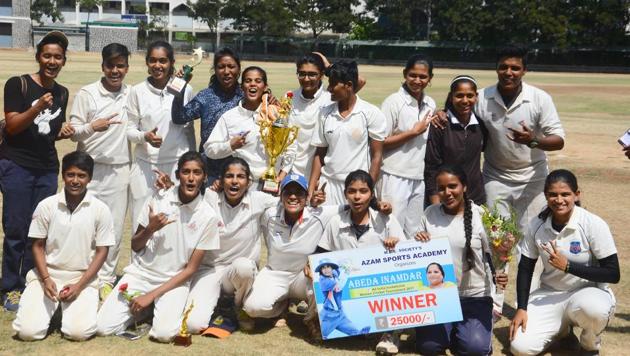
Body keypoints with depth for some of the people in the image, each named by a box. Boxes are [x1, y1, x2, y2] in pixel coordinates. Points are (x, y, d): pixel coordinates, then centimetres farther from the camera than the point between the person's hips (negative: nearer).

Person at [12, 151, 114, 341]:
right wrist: (46, 279, -10)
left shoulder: (100, 209, -6)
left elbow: (101, 252, -2)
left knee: (78, 332, -22)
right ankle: (53, 305, 15)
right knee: (28, 331, -17)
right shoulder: (46, 206, -4)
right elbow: (38, 246, 4)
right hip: (47, 274, 1)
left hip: (83, 277, -1)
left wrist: (79, 286, -11)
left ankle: (69, 308, 13)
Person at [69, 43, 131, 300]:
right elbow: (73, 132, -5)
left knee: (115, 227, 5)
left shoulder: (132, 94, 6)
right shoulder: (87, 94, -3)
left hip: (119, 170, 3)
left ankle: (106, 279, 16)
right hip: (91, 169, -2)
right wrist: (92, 127, -24)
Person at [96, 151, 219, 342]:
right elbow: (135, 246, 5)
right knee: (103, 328, -15)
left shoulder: (208, 217, -9)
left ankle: (155, 304, 6)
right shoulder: (158, 200, -5)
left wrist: (152, 295, -13)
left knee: (164, 333, -27)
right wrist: (150, 229, -17)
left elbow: (191, 269, -6)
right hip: (140, 273, 2)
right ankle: (144, 307, 11)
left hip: (174, 281, -1)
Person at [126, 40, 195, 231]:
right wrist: (145, 136, -17)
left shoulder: (185, 90, 1)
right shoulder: (137, 91, 1)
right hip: (145, 166, 0)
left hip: (177, 165, 0)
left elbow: (189, 130, 9)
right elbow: (129, 129, 4)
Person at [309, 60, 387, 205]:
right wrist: (310, 190, 2)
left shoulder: (371, 114, -4)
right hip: (327, 185, 3)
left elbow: (376, 156, -3)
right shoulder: (325, 114, 6)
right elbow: (319, 154, 10)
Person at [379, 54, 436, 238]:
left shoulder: (430, 104, 9)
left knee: (414, 233, 12)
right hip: (396, 176, -6)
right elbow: (380, 142, -11)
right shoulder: (393, 102, -9)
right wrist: (414, 132, -12)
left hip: (420, 177, 6)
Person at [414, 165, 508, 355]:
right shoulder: (430, 214, 1)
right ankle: (449, 326, 22)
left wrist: (498, 275, -23)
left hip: (475, 295, -2)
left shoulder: (480, 215, -8)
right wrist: (418, 243, -13)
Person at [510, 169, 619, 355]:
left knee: (593, 308, -39)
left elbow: (613, 274, -17)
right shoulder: (537, 225, -5)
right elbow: (525, 268, 5)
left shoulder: (593, 225, -16)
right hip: (549, 295, 3)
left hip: (589, 291, -3)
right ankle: (562, 330, 18)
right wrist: (521, 309, -5)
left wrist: (568, 266, -23)